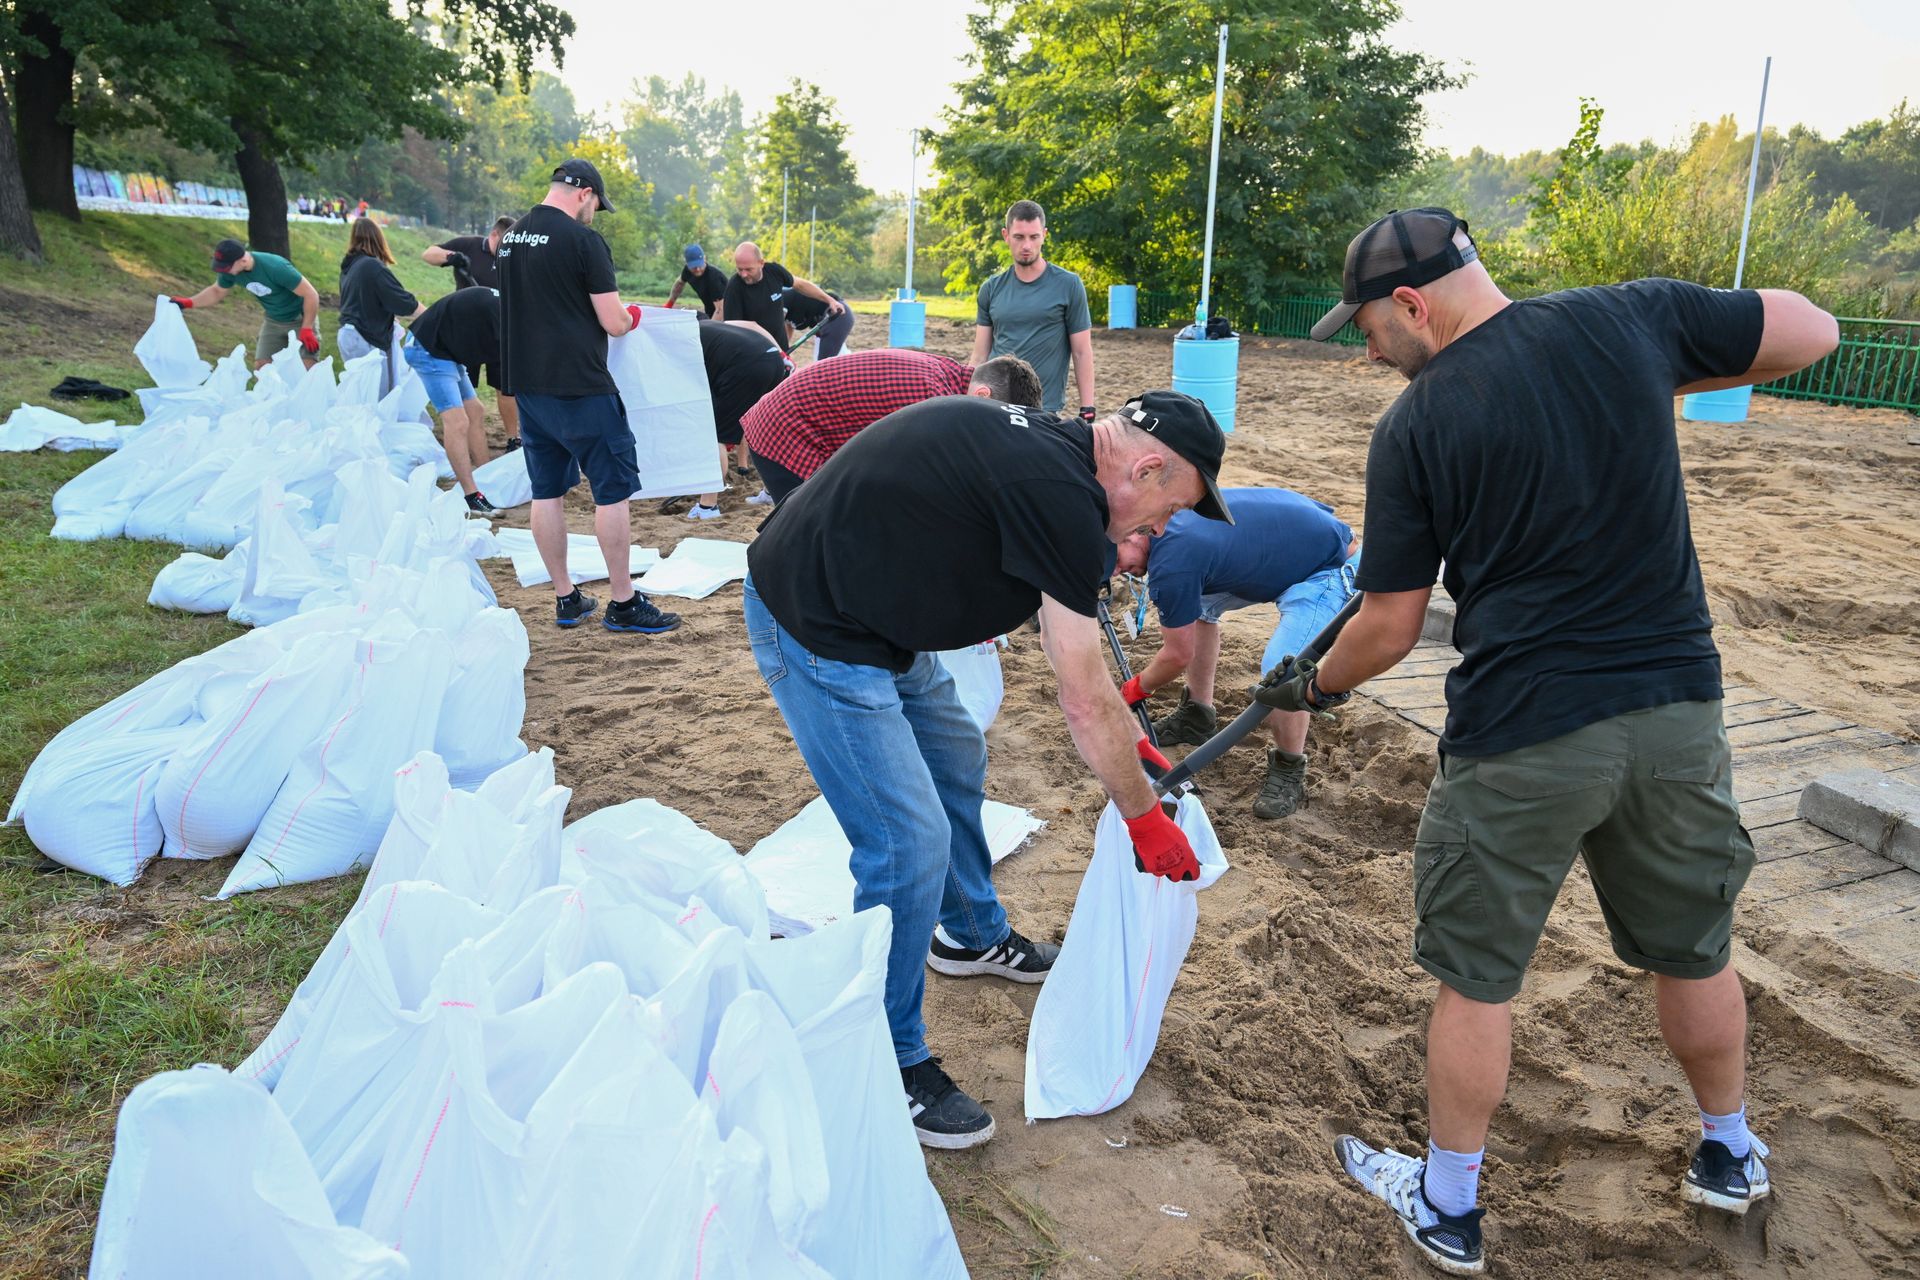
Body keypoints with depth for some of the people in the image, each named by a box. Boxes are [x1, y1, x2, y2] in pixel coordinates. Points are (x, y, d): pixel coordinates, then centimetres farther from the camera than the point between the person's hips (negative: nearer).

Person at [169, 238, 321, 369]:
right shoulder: (230, 271, -13)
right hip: (273, 320, 6)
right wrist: (188, 303, -6)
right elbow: (216, 291, 8)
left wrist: (307, 330, -25)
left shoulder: (275, 267, -32)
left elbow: (311, 295, -27)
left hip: (300, 319, -6)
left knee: (305, 367, -18)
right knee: (262, 365, -1)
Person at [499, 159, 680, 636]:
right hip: (581, 388, -8)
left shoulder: (510, 239, 12)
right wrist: (630, 317, 9)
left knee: (547, 491, 11)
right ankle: (623, 602, 4)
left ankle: (566, 598, 18)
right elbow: (613, 323, -13)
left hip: (526, 384, 8)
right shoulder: (583, 240, -11)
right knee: (612, 490, 0)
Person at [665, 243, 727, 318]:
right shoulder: (687, 271, -7)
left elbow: (720, 310, -34)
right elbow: (680, 283, 18)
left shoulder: (714, 278, -29)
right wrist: (668, 305, 19)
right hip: (710, 316, 7)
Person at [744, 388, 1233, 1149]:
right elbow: (1086, 700, -16)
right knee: (910, 842, -8)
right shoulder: (1062, 498, -23)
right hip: (814, 632, -11)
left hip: (869, 614, 11)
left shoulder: (1044, 448, 7)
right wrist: (1146, 821, -2)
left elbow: (1069, 645, 18)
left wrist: (1125, 737, 22)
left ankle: (973, 936, 45)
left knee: (956, 758, 23)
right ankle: (888, 1067, 11)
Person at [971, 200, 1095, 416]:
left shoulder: (1068, 285, -1)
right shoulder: (992, 288, 8)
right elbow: (980, 356, 10)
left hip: (1044, 410, -3)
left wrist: (1087, 412, -5)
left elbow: (1082, 353, 0)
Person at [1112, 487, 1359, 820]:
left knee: (1280, 668, -27)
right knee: (1198, 601, 16)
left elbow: (1179, 655, -12)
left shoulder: (1171, 564, -28)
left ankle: (1289, 774, -4)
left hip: (1332, 568, -11)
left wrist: (1136, 689, 6)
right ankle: (1196, 718, 25)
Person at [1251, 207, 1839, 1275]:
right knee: (1693, 949, 25)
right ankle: (1730, 1155, 49)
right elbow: (1812, 332, 11)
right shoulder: (1632, 318, -2)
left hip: (1523, 734, -4)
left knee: (1477, 977, 12)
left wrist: (1317, 684, 14)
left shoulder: (1414, 425, -10)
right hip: (1679, 706, 5)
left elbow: (1389, 628, -5)